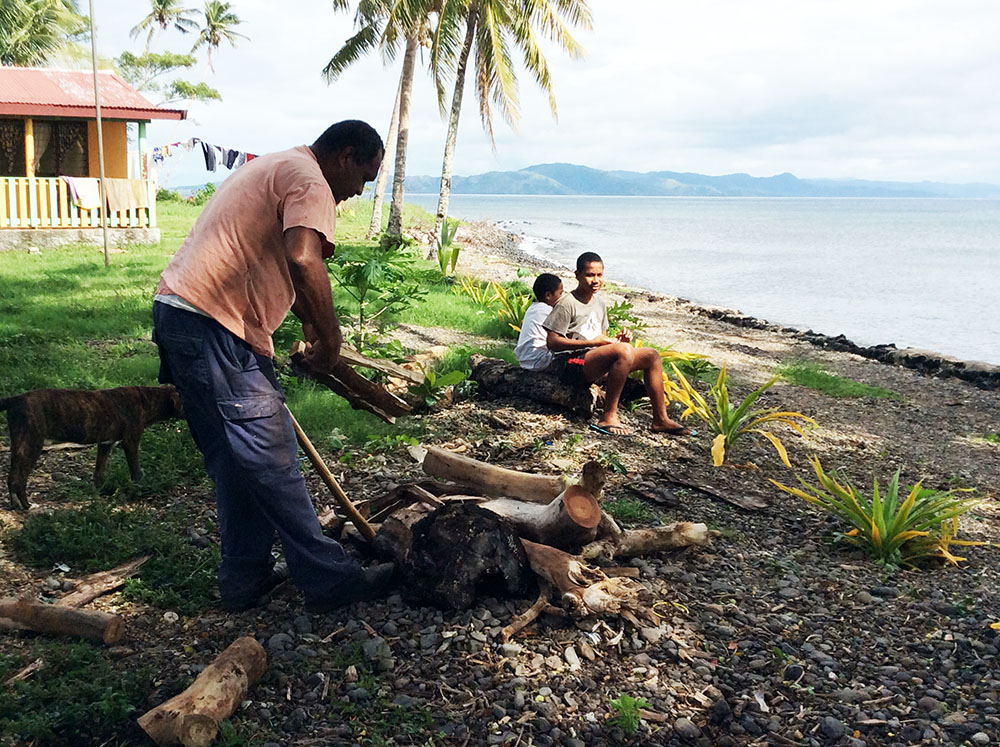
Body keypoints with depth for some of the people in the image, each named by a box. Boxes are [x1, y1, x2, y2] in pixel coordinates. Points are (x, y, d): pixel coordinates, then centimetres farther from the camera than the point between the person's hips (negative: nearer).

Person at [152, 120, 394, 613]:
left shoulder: (274, 169, 25)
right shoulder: (310, 182, -9)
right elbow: (303, 261, -28)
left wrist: (310, 325, 30)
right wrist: (330, 336, -16)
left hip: (178, 311, 10)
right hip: (215, 330, -10)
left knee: (236, 461, 15)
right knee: (271, 458, -4)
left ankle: (245, 580, 23)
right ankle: (329, 580, 5)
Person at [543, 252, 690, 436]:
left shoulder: (599, 303, 18)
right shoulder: (567, 303, -9)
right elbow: (552, 342, -15)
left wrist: (618, 340, -3)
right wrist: (592, 342, -17)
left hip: (595, 362, 9)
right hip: (570, 363, -9)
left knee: (651, 355, 2)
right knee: (624, 351, -34)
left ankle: (660, 419, 5)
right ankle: (608, 417, -30)